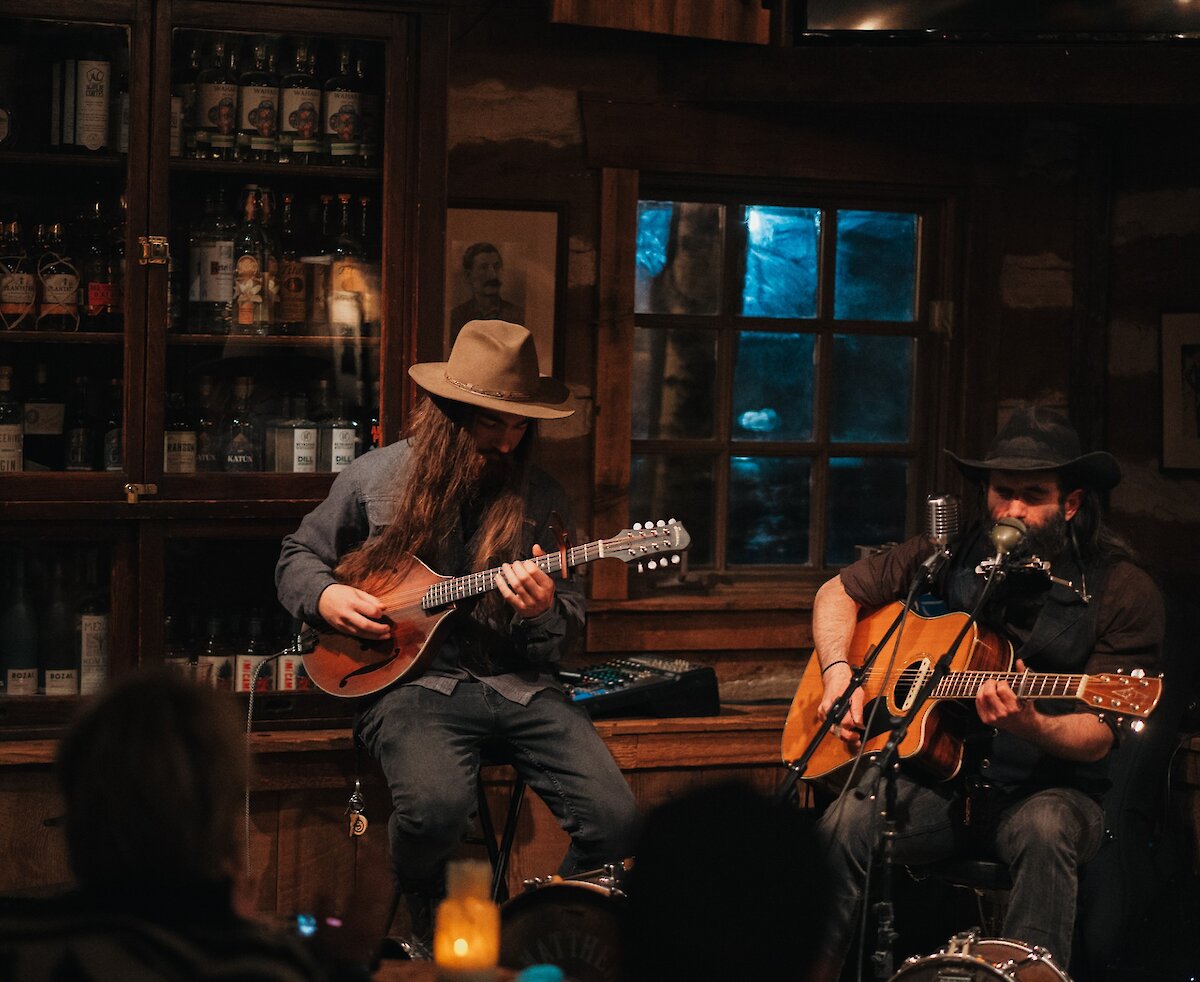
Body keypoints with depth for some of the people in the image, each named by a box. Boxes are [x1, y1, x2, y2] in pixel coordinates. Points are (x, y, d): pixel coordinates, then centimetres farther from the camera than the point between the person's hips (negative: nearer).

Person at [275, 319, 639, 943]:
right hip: (410, 678, -2)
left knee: (613, 818, -20)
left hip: (517, 681, 2)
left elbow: (571, 626, 12)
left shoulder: (541, 497, 8)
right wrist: (325, 597, -4)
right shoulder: (374, 479, 5)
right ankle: (428, 930, -1)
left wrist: (543, 610, -12)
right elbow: (298, 557, 18)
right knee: (436, 805, -35)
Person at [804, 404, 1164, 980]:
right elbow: (839, 592, 16)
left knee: (1047, 830, -38)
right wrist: (838, 674, -2)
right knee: (846, 822, -28)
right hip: (936, 775, 2)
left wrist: (1030, 726, -33)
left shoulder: (1122, 591, -6)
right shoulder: (953, 556, 5)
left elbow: (1097, 737, -11)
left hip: (1047, 786, -2)